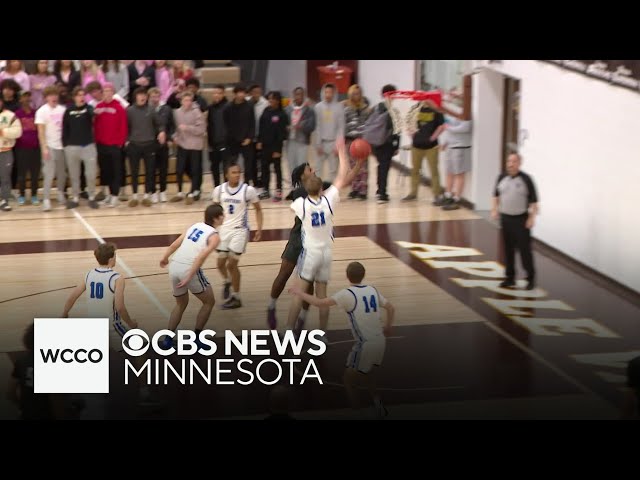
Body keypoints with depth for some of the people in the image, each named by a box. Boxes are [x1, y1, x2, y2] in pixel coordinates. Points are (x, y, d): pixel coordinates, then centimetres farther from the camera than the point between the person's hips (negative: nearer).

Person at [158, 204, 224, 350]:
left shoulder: (195, 226, 16)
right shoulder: (214, 236, -2)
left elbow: (175, 244, 16)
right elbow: (202, 257, -15)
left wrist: (165, 258, 30)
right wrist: (189, 277, -19)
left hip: (174, 266, 7)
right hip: (189, 269, -7)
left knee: (181, 304, 26)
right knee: (209, 302, 15)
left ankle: (168, 339, 20)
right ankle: (196, 338, 16)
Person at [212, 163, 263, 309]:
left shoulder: (248, 190, -13)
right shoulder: (219, 190, -4)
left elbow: (258, 209, -1)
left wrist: (259, 229, -8)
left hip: (240, 230, -4)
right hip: (224, 229, 4)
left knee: (232, 264, -6)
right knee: (221, 263, 8)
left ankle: (236, 298, 8)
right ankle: (228, 282, 41)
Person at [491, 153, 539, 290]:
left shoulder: (526, 179, -10)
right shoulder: (502, 177, 3)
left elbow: (533, 200, -9)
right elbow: (496, 195, 16)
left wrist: (532, 217, -14)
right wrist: (495, 209, 6)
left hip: (521, 219, -4)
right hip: (505, 218, 4)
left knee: (524, 249, -3)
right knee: (508, 249, 8)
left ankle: (531, 278, 9)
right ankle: (510, 278, 17)